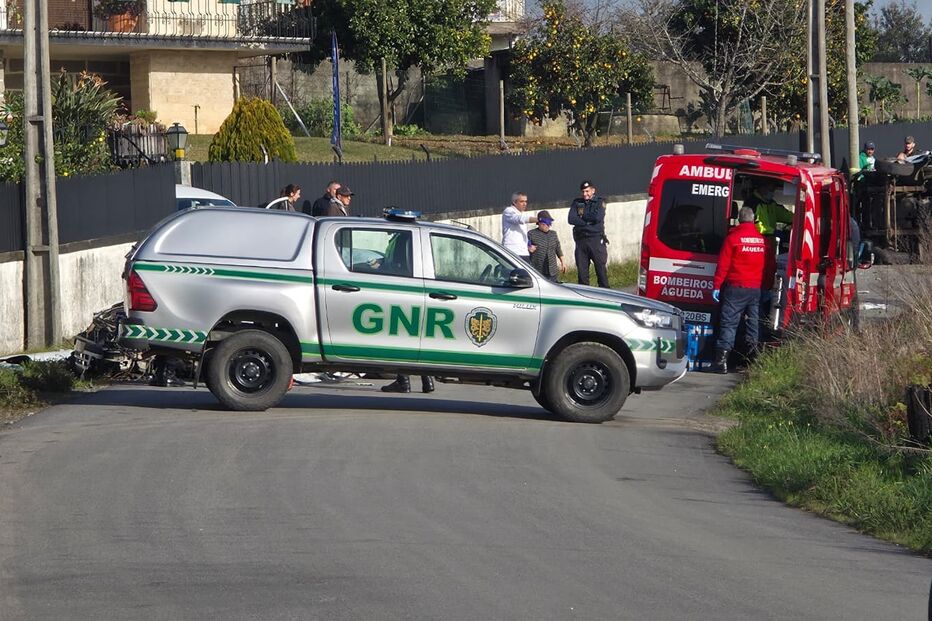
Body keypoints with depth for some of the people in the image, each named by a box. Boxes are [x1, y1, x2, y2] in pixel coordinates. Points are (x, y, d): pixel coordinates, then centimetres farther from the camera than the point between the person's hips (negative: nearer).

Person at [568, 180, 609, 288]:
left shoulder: (599, 202, 6)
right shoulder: (576, 203, 13)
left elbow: (598, 217, -12)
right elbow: (571, 219, -1)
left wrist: (582, 216, -1)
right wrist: (588, 221, -6)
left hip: (596, 240, -3)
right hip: (581, 240, 3)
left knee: (601, 269, -5)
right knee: (582, 271, 2)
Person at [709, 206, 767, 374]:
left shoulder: (733, 238, -7)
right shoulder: (763, 239, 6)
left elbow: (723, 265, -9)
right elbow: (767, 266, 12)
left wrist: (716, 286, -5)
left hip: (736, 287, -4)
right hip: (756, 289, 4)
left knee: (729, 323, -4)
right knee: (753, 323, 10)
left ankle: (722, 359, -12)